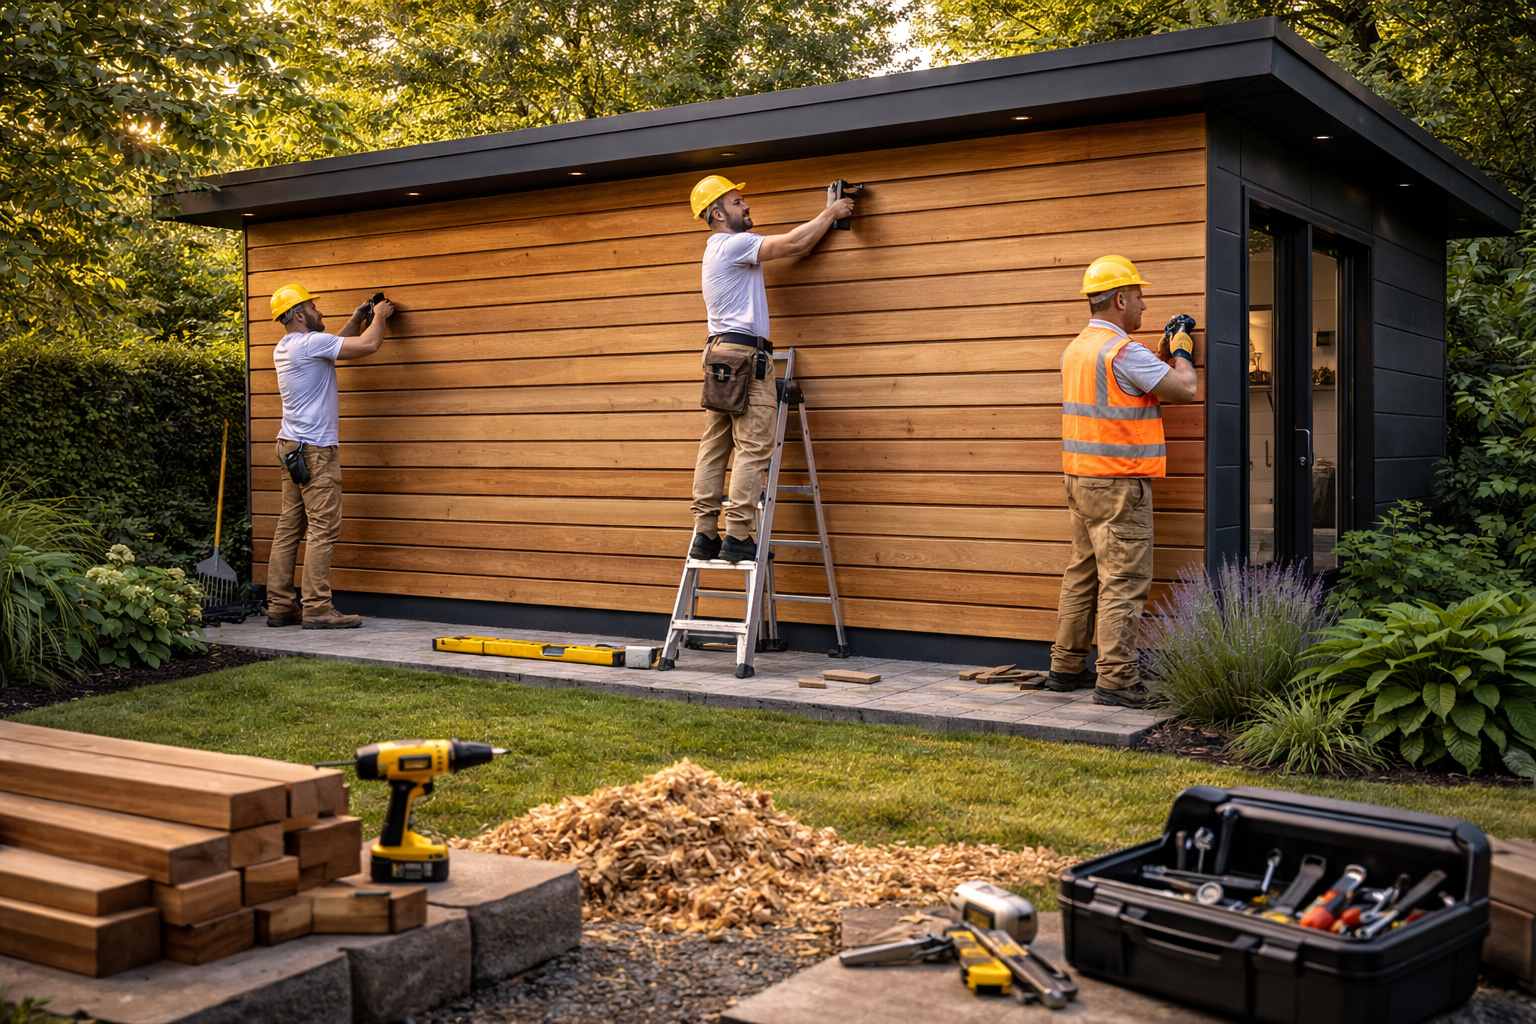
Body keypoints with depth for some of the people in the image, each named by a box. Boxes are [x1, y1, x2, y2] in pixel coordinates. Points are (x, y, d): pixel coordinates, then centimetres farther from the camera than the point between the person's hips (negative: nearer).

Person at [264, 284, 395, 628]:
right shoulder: (310, 342, -13)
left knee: (289, 528, 9)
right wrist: (379, 316, 4)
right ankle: (318, 609, -8)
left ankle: (280, 606, 12)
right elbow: (368, 345, -14)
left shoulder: (284, 349, 16)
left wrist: (357, 319, 25)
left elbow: (334, 346, 31)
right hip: (315, 449, -10)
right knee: (323, 529, -8)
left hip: (292, 446, 10)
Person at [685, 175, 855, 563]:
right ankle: (737, 539, -11)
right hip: (745, 355, -10)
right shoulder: (734, 244, -7)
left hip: (719, 355, 10)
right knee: (753, 450, -9)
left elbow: (792, 247, 24)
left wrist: (828, 217, 23)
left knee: (714, 450, 6)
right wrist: (830, 213, 2)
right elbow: (794, 243, -12)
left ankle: (704, 535, 6)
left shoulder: (720, 248, 23)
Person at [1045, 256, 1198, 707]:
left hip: (1080, 479, 9)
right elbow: (1184, 389, -14)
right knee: (1124, 580, -6)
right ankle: (1116, 679, -6)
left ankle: (1066, 666, 21)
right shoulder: (1123, 351, -16)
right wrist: (1180, 353, 3)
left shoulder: (1076, 349, 13)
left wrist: (1165, 353, 21)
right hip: (1118, 484, -9)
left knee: (1083, 573, 15)